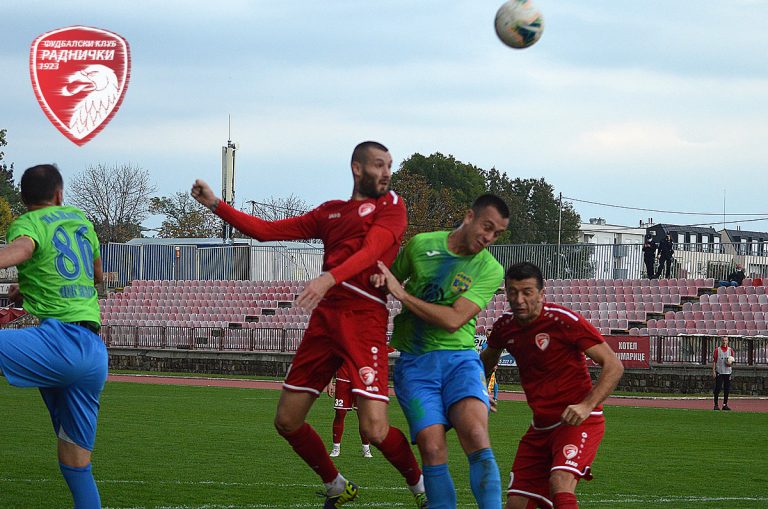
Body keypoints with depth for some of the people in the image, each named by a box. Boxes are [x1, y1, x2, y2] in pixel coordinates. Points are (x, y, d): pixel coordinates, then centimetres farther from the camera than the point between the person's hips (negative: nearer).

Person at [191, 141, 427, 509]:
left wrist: (329, 278, -28)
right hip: (324, 316, 6)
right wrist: (216, 205, 17)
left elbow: (372, 250, -12)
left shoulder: (390, 205, 6)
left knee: (374, 429, -17)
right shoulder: (331, 212, 24)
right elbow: (269, 231, 23)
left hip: (364, 317, -6)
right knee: (287, 421, 7)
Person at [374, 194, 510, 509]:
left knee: (476, 435, -25)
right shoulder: (420, 245, 4)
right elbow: (392, 279, 24)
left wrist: (402, 294, -11)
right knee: (432, 448, -15)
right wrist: (381, 278, 0)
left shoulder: (490, 270, -1)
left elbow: (453, 320, -13)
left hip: (459, 358, -1)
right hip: (414, 363, 1)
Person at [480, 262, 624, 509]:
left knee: (560, 485, -31)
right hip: (540, 428, 7)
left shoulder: (565, 320, -16)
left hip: (578, 422, -7)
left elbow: (613, 366, -17)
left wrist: (587, 406, -27)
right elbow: (486, 360, 29)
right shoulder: (505, 326, 3)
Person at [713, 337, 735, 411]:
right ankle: (716, 405, 1)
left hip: (728, 372, 3)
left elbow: (732, 360, 14)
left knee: (727, 389, 3)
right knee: (717, 389, -4)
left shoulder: (730, 350, 9)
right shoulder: (717, 350, 2)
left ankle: (725, 405, 9)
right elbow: (714, 361, 1)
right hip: (719, 372, -3)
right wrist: (713, 371, -7)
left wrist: (730, 363, -10)